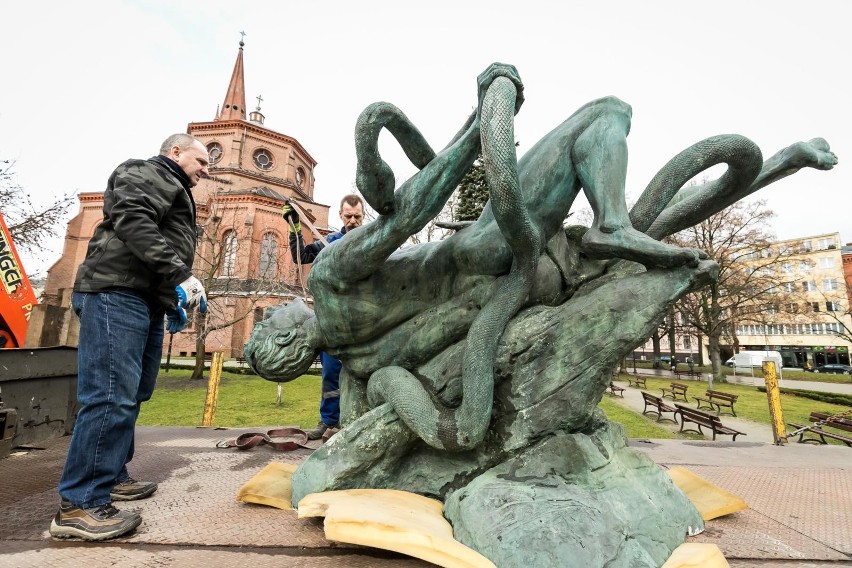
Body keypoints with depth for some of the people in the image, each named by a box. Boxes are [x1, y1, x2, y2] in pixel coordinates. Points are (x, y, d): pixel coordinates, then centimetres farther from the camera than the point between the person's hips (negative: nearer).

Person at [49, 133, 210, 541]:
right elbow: (135, 223, -18)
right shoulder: (147, 173, 1)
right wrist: (179, 276, -23)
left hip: (145, 301, 10)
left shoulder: (174, 192, 31)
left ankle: (110, 476, 22)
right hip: (118, 294, -10)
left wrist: (173, 304, 23)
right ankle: (79, 504, -7)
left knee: (130, 396, 11)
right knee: (112, 396, -13)